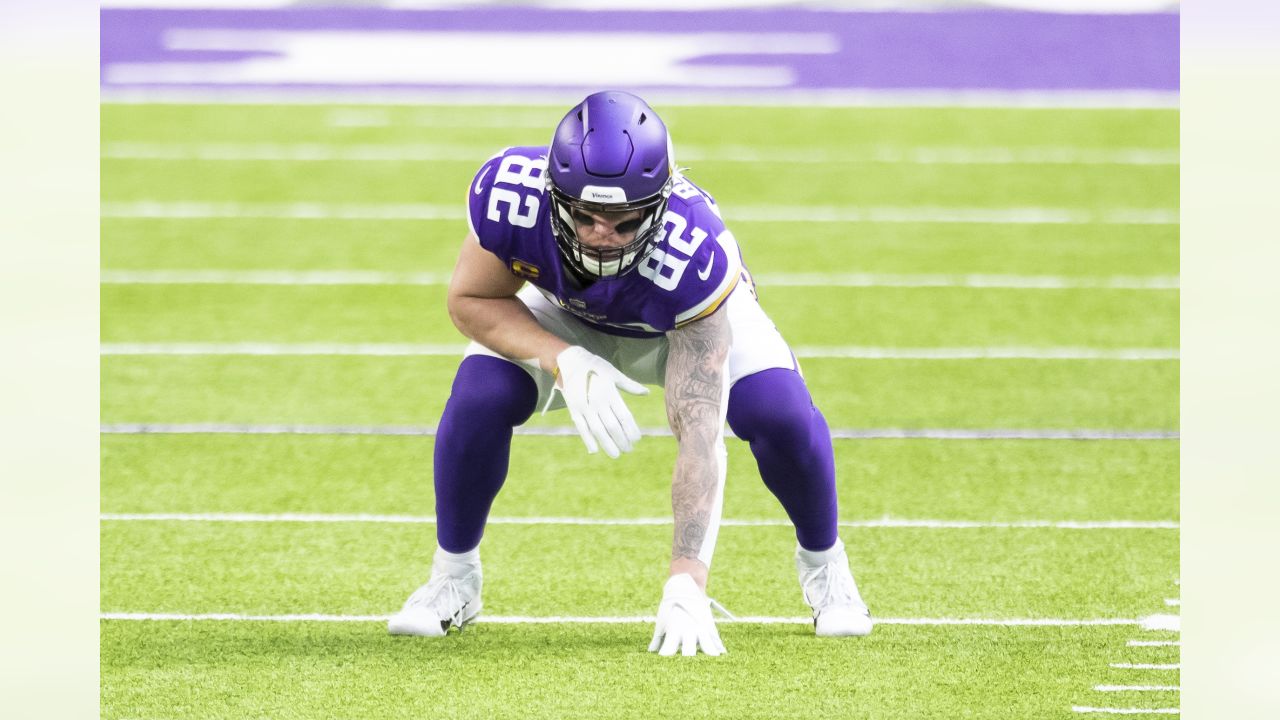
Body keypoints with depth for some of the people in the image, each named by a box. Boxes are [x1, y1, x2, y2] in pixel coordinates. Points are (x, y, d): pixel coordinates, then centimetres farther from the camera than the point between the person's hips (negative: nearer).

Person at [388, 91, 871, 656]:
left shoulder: (693, 254, -44)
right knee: (481, 393, -25)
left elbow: (700, 431, -45)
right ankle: (454, 577, 1)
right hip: (563, 316, 2)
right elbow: (471, 300, -20)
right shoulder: (511, 195, -40)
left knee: (778, 409, -26)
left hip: (691, 314, -2)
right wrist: (563, 362, -39)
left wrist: (685, 583, -51)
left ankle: (822, 562, 5)